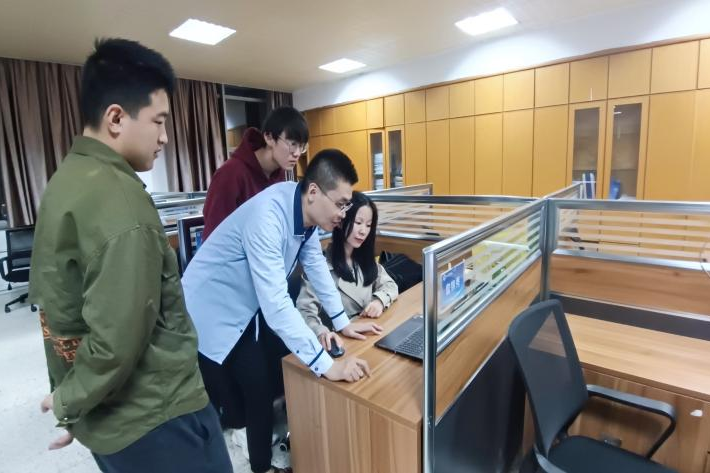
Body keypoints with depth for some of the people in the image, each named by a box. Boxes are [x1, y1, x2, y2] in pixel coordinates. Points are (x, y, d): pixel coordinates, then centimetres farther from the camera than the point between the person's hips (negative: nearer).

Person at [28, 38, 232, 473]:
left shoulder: (63, 182, 4)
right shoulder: (120, 198, -25)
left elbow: (48, 297, 10)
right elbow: (119, 336, -29)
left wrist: (69, 392, 15)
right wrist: (73, 404, -9)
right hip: (154, 416, -9)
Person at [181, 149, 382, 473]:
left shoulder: (305, 211, -10)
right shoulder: (267, 216, -35)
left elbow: (316, 266, 0)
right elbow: (276, 302, -40)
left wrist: (343, 323, 2)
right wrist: (326, 365, -39)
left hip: (253, 303, 8)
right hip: (216, 306, -7)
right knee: (258, 389, -4)